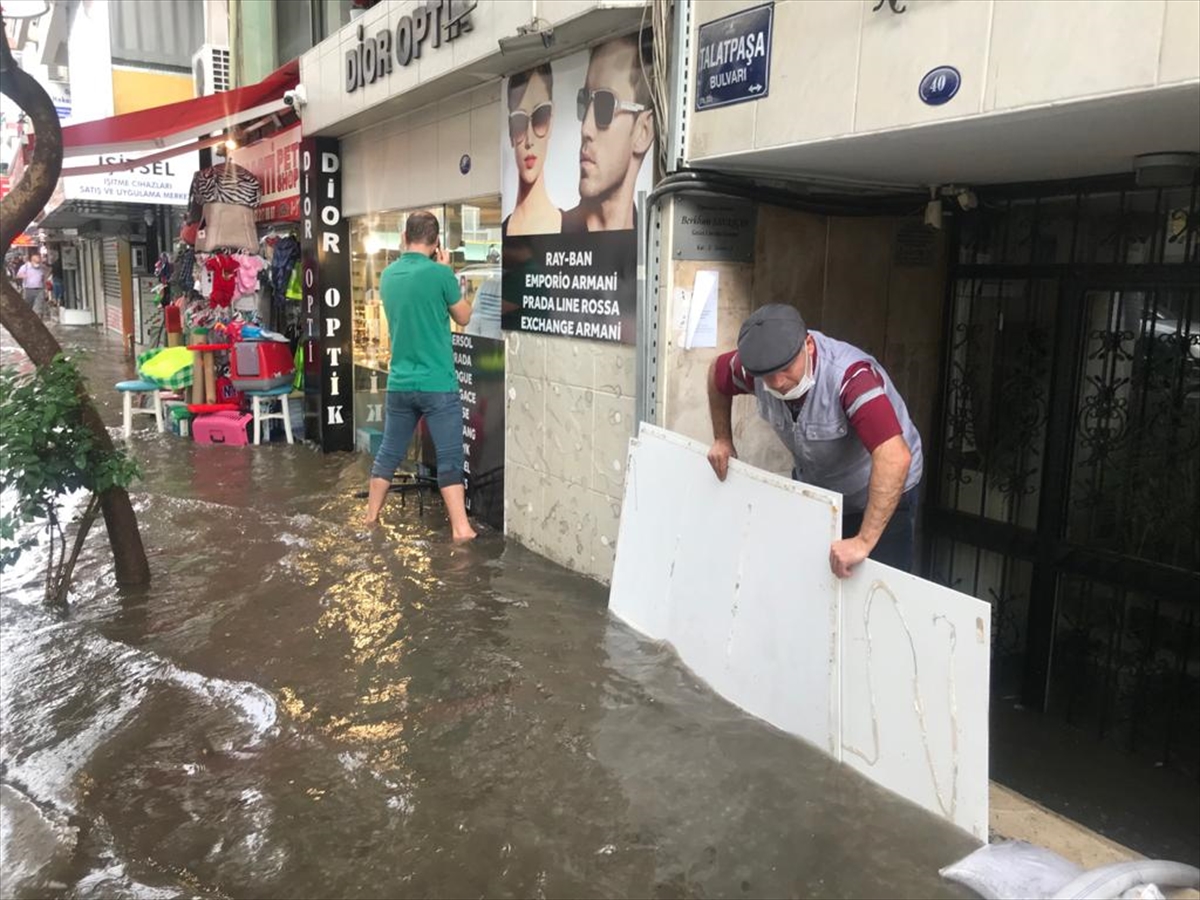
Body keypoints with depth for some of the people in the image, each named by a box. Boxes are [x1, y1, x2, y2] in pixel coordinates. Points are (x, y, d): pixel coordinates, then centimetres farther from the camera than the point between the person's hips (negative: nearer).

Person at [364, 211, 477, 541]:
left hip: (399, 383, 5)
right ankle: (461, 529, 0)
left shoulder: (388, 275, 6)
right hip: (437, 384, -5)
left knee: (389, 453, 16)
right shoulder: (439, 273, -12)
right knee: (449, 458, 0)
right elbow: (463, 317, 2)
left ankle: (371, 518, 27)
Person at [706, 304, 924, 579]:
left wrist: (864, 542, -52)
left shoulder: (850, 376, -38)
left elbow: (895, 457, -49)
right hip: (813, 492, 6)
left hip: (881, 497, -5)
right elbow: (717, 373, 5)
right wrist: (723, 440, 5)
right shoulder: (758, 367, -20)